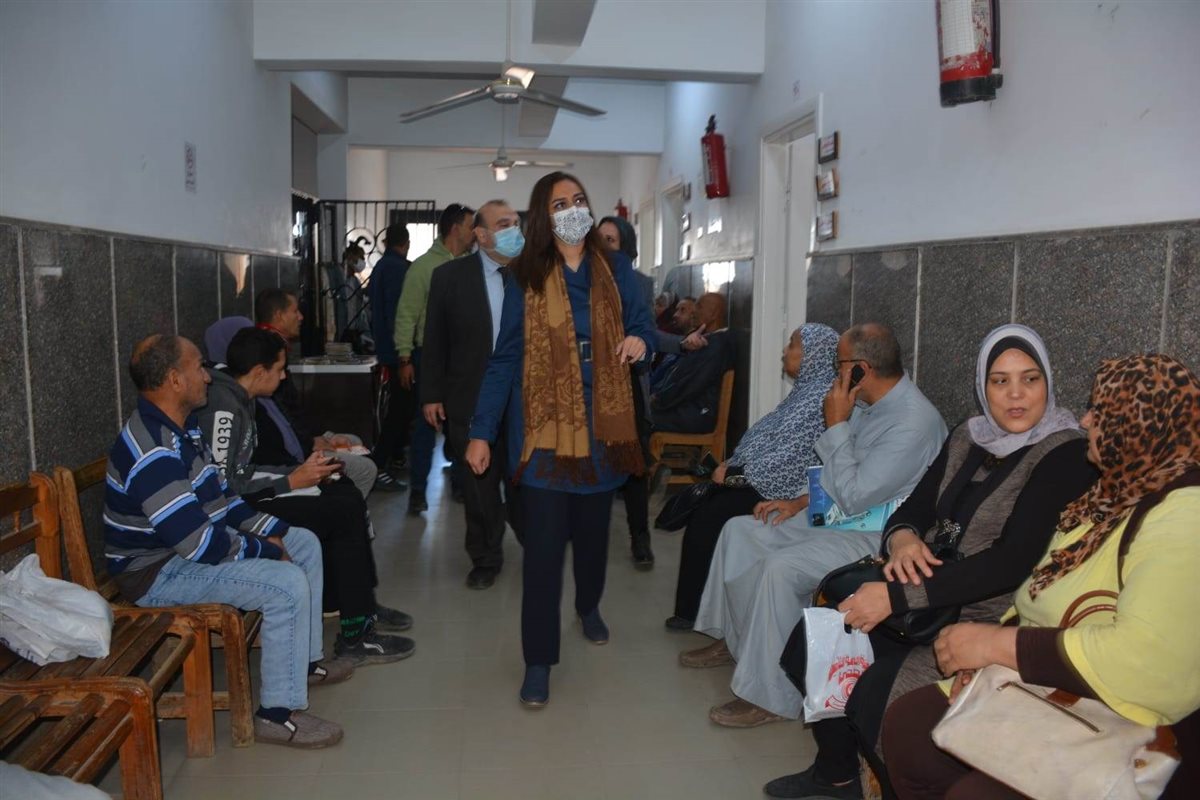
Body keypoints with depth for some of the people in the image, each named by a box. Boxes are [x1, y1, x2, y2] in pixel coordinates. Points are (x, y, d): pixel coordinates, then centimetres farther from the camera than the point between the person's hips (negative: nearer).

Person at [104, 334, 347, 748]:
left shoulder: (183, 429, 7)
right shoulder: (153, 451, -28)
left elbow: (220, 497, 15)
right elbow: (197, 542, -31)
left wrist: (273, 530, 4)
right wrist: (265, 551, -17)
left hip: (190, 546, 11)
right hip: (158, 573, -11)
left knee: (305, 544, 14)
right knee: (287, 584, -26)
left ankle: (305, 660, 23)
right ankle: (277, 713, -13)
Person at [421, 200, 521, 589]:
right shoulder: (449, 275, -2)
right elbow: (435, 339, 2)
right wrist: (431, 395, 0)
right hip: (471, 400, 0)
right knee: (478, 484, 11)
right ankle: (485, 558, 29)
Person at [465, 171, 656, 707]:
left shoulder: (615, 268, 3)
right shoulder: (526, 278, -1)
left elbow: (643, 327, 8)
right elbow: (505, 358, -2)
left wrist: (640, 341, -18)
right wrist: (481, 431, -6)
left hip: (600, 421, 2)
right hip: (544, 423, -2)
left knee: (593, 527, 17)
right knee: (543, 544, -4)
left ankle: (589, 606, 44)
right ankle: (539, 660, 5)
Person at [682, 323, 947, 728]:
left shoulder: (915, 422, -24)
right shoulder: (870, 404, 6)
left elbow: (852, 497, -26)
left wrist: (836, 425, -22)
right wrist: (801, 502, 8)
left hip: (873, 538, -10)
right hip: (832, 516, 10)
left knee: (780, 567, -30)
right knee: (739, 529, 7)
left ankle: (771, 697, -18)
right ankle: (733, 637, 19)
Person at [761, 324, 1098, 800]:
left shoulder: (1066, 456, -14)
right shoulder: (967, 439, 7)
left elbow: (1012, 561, -24)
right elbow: (912, 509, 10)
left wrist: (896, 596, -29)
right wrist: (901, 538, -17)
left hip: (991, 622, -7)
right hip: (930, 602, 7)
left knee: (874, 695, -24)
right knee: (813, 642, -4)